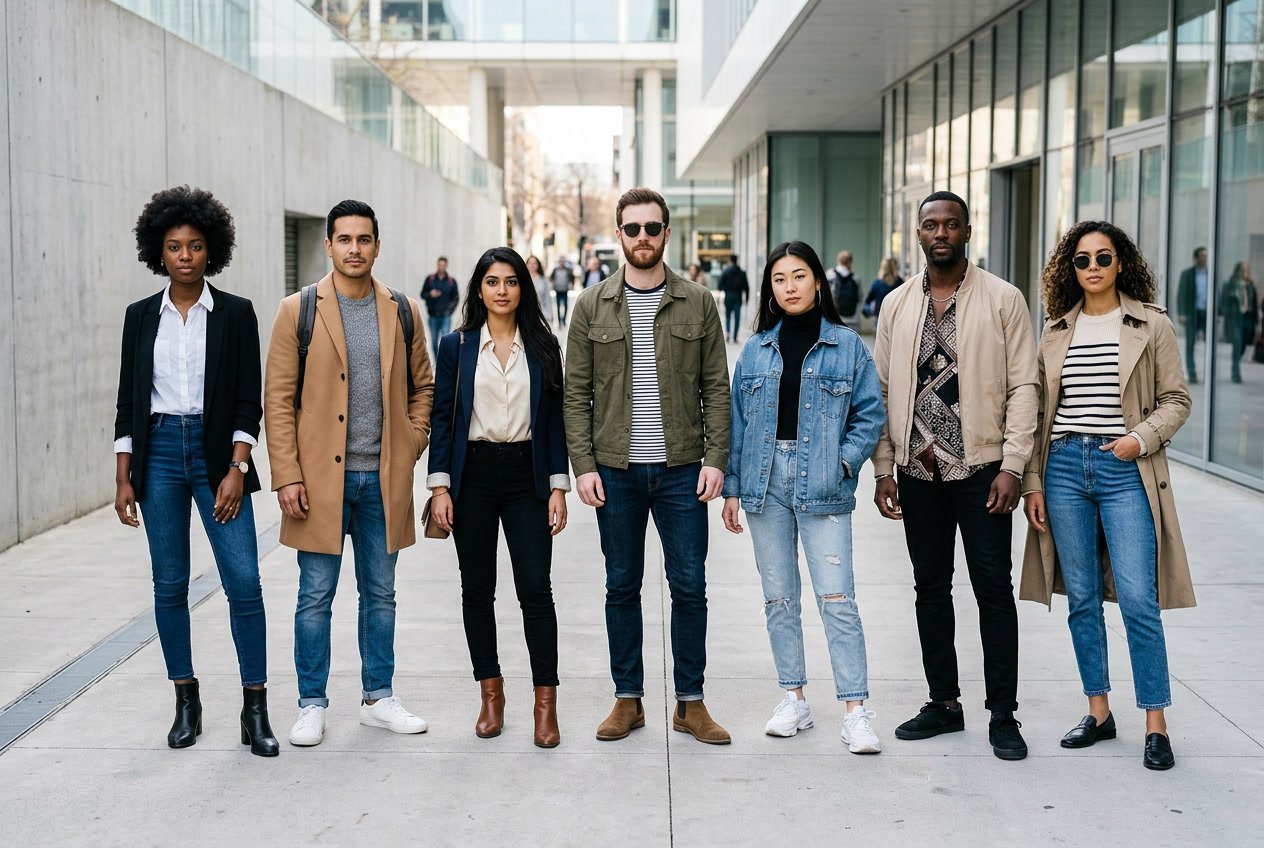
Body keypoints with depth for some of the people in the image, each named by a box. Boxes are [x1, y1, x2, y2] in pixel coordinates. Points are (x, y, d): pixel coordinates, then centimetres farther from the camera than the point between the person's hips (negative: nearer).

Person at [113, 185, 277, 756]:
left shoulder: (235, 313, 0)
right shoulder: (141, 316, 7)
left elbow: (248, 400, -2)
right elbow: (128, 401, 8)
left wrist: (237, 470, -11)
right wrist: (123, 478, 3)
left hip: (217, 451, -2)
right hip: (158, 452, 2)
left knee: (243, 581, -7)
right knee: (170, 584, 6)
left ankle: (255, 709, 1)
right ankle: (186, 703, 19)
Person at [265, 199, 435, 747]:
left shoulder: (403, 311, 6)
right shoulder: (298, 311, -2)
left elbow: (422, 388, 14)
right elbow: (278, 399, -3)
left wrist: (411, 447, 2)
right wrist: (286, 475, -9)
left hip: (383, 478, 3)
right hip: (320, 477, -3)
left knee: (380, 594, 12)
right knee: (316, 597, 4)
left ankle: (378, 699, 25)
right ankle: (312, 706, 17)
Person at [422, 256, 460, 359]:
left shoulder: (451, 281, 3)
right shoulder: (430, 279, 4)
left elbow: (456, 297, 7)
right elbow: (422, 294, 7)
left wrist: (451, 308, -7)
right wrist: (430, 294, -13)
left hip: (445, 316, -2)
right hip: (433, 315, 2)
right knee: (434, 340, 9)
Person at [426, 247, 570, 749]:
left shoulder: (543, 347, 4)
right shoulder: (456, 346, 3)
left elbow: (554, 421, 5)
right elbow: (442, 419, 2)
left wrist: (558, 486, -1)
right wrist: (440, 486, -4)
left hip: (526, 476, 0)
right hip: (473, 474, 1)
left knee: (535, 588, -6)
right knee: (477, 589, 7)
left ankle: (546, 702, 1)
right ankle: (491, 692, 21)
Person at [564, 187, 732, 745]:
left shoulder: (698, 303, 3)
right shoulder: (593, 305, 3)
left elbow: (716, 388, 3)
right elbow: (576, 392, 3)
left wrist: (715, 459, -5)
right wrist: (583, 464, -5)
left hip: (682, 469, 0)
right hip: (615, 470, 0)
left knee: (690, 587, 3)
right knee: (622, 587, 9)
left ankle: (690, 704, 16)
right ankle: (628, 699, 21)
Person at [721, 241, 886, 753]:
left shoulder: (847, 345, 2)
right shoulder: (756, 350, 9)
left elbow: (869, 414, 3)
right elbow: (738, 421, 10)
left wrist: (846, 461, -11)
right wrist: (732, 487, 7)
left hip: (821, 486, -3)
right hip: (765, 482, 3)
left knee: (837, 599, -8)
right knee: (779, 597, 9)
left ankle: (855, 712, -3)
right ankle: (794, 700, 21)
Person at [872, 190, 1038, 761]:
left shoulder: (1003, 300, -2)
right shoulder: (897, 305, 8)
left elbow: (1023, 386, -4)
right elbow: (882, 390, 9)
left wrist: (1012, 466, -11)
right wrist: (883, 467, 4)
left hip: (981, 468, -3)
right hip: (919, 472, 4)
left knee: (994, 590, 0)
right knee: (931, 588, 11)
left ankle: (1003, 715, 9)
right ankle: (943, 703, 23)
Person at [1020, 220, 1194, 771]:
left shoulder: (1152, 325, 2)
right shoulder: (1056, 332, 10)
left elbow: (1176, 400, 3)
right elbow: (1039, 412, 11)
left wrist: (1142, 438, -14)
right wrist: (1032, 482, 7)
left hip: (1125, 471, -3)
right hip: (1064, 467, 3)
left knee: (1138, 599, -7)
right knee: (1081, 598, 8)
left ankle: (1155, 724, 3)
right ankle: (1098, 711, 20)